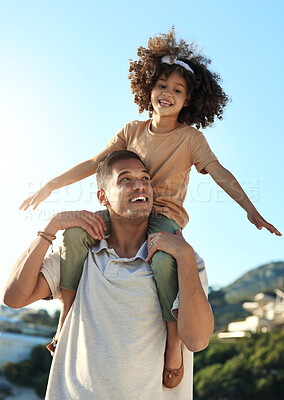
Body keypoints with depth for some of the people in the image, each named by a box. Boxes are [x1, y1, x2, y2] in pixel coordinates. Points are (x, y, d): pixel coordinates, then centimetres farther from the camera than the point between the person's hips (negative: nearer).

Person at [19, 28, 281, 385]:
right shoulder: (133, 130, 11)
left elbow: (219, 172, -6)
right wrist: (51, 185, 6)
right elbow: (95, 163, 10)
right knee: (76, 231, -26)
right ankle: (66, 317, -14)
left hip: (165, 216, -3)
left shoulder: (191, 137, 4)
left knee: (163, 259, -39)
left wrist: (250, 209, -19)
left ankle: (174, 342, -21)